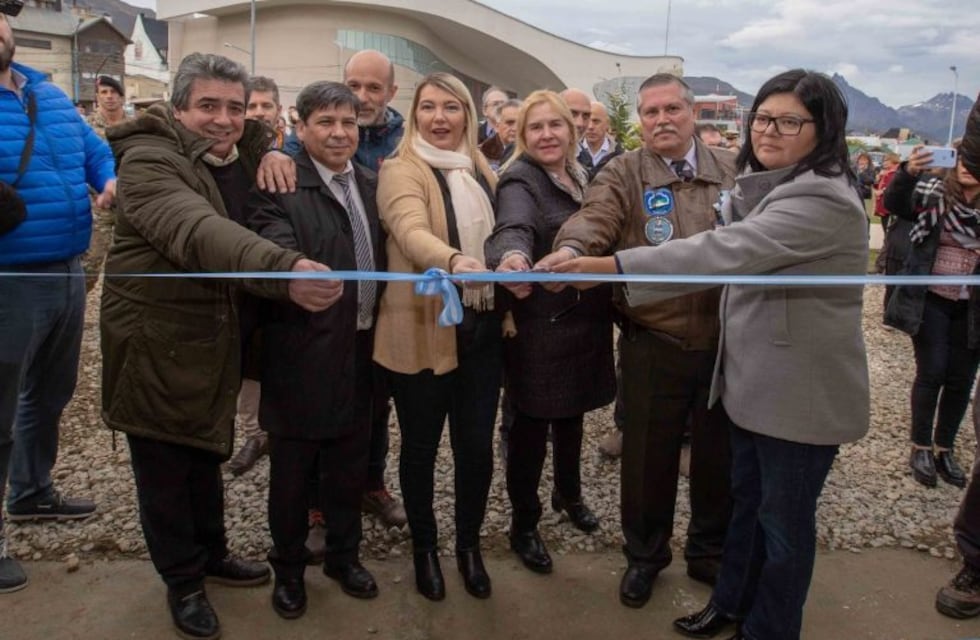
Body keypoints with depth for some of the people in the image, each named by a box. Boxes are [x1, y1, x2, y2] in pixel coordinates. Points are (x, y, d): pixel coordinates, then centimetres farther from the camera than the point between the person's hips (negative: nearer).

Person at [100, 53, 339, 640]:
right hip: (155, 340, -7)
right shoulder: (151, 160, -20)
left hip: (216, 338, 7)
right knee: (164, 467, 7)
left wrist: (273, 153, -1)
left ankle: (212, 552, 42)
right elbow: (198, 232, -39)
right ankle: (183, 581, 27)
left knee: (207, 454, 22)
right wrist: (285, 270, -56)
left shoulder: (239, 155, 4)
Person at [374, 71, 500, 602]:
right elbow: (412, 231, -29)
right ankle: (424, 547, 32)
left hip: (481, 327, 5)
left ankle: (469, 544, 32)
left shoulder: (481, 172, 11)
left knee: (476, 444, 10)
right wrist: (453, 261, -49)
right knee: (421, 445, 10)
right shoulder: (400, 171, -9)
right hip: (421, 330, -5)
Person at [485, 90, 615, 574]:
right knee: (531, 427, 5)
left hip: (584, 320, 7)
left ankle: (569, 495, 44)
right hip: (539, 325, -7)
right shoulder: (519, 181, -14)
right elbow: (514, 227, -36)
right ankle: (523, 525, 22)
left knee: (571, 415, 22)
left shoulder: (581, 178, 9)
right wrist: (512, 258, -58)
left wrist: (608, 303, 8)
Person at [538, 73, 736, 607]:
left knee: (719, 453, 17)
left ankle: (709, 550, 40)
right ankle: (645, 554, 34)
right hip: (653, 346, -3)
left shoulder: (731, 171, 7)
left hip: (725, 341, 3)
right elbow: (594, 220, -22)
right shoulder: (622, 175, -3)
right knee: (648, 456, 11)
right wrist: (568, 250, -44)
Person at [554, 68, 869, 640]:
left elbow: (726, 251, -33)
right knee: (748, 499, 22)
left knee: (784, 518, 9)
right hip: (754, 376, 9)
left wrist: (612, 267, -36)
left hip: (802, 392, -9)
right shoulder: (765, 186, 9)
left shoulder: (823, 199, -24)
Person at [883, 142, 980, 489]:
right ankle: (921, 448, 14)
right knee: (931, 374, -1)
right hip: (931, 301, -2)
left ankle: (944, 448, 22)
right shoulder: (933, 191, -6)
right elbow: (893, 203, -21)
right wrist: (908, 172, -37)